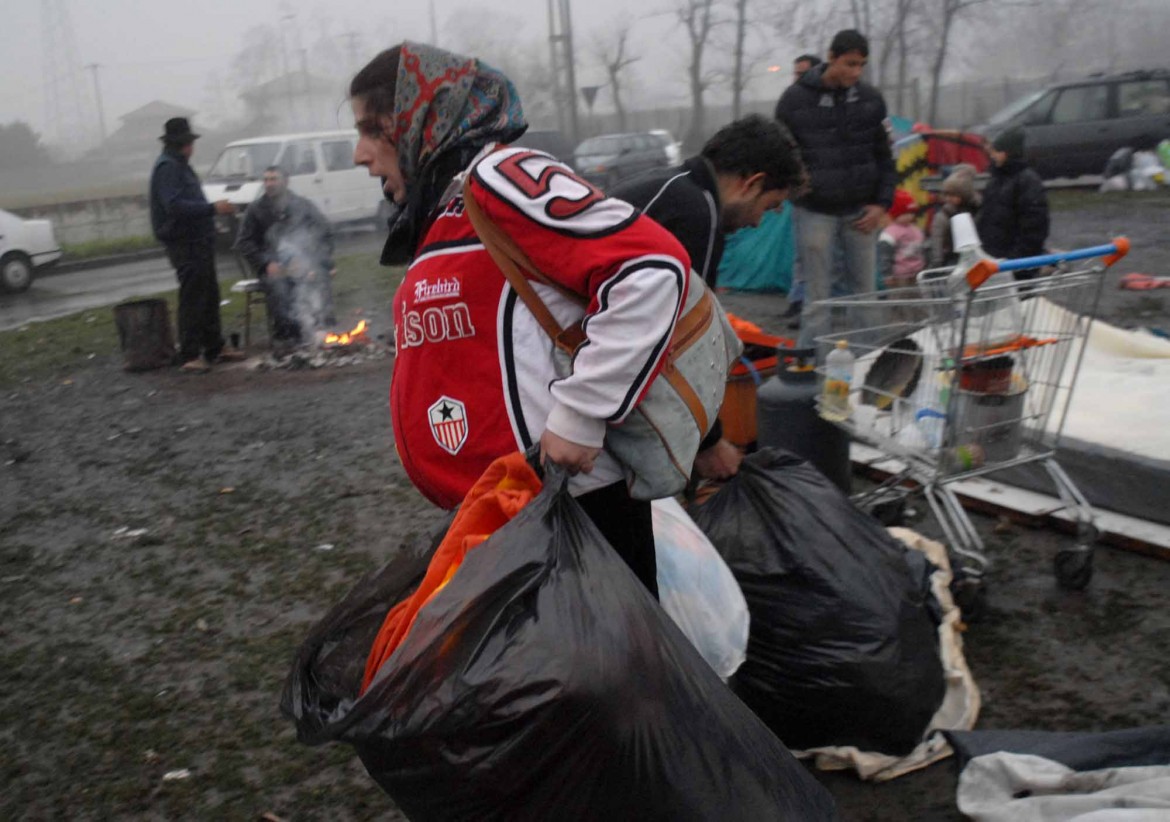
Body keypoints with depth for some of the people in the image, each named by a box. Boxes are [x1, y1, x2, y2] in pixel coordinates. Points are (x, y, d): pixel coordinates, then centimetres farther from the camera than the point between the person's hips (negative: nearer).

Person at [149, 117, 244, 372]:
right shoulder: (167, 167, -14)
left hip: (199, 242, 11)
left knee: (209, 297, 16)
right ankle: (189, 356, -4)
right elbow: (174, 206, -25)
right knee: (192, 299, -8)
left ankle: (214, 348, 25)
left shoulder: (179, 165, 19)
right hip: (185, 243, -11)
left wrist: (213, 208, 17)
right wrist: (212, 208, -25)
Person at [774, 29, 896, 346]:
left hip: (861, 211, 3)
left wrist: (882, 202, 0)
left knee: (864, 293, 7)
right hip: (814, 211, -3)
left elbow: (884, 157, 9)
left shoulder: (871, 99, 4)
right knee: (817, 297, 0)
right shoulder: (795, 99, -5)